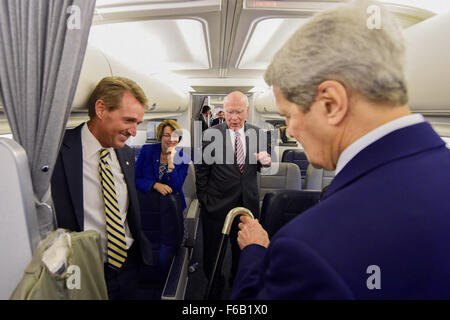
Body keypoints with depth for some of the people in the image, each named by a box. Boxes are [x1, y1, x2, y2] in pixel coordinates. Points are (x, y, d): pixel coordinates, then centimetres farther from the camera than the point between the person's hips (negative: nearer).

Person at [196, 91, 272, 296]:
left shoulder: (257, 133, 0)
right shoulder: (211, 135, -10)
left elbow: (260, 165, 8)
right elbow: (202, 172, -6)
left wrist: (266, 161, -15)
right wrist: (203, 200, -4)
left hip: (248, 203, 3)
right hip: (216, 205, -2)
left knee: (244, 249, 21)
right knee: (212, 250, 16)